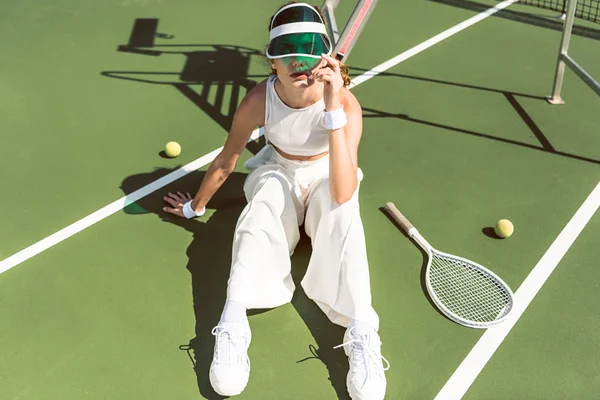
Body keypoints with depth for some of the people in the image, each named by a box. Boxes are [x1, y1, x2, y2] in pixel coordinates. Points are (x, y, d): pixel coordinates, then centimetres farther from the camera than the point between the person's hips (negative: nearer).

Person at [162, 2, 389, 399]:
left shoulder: (346, 103, -29)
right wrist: (195, 207, 6)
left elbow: (342, 194, -41)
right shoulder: (259, 100, -25)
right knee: (265, 199, -35)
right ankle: (232, 328, -39)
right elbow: (225, 162, -7)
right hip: (277, 171, 1)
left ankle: (361, 337, -40)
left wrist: (333, 112, -47)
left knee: (343, 212, -35)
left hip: (328, 177, 0)